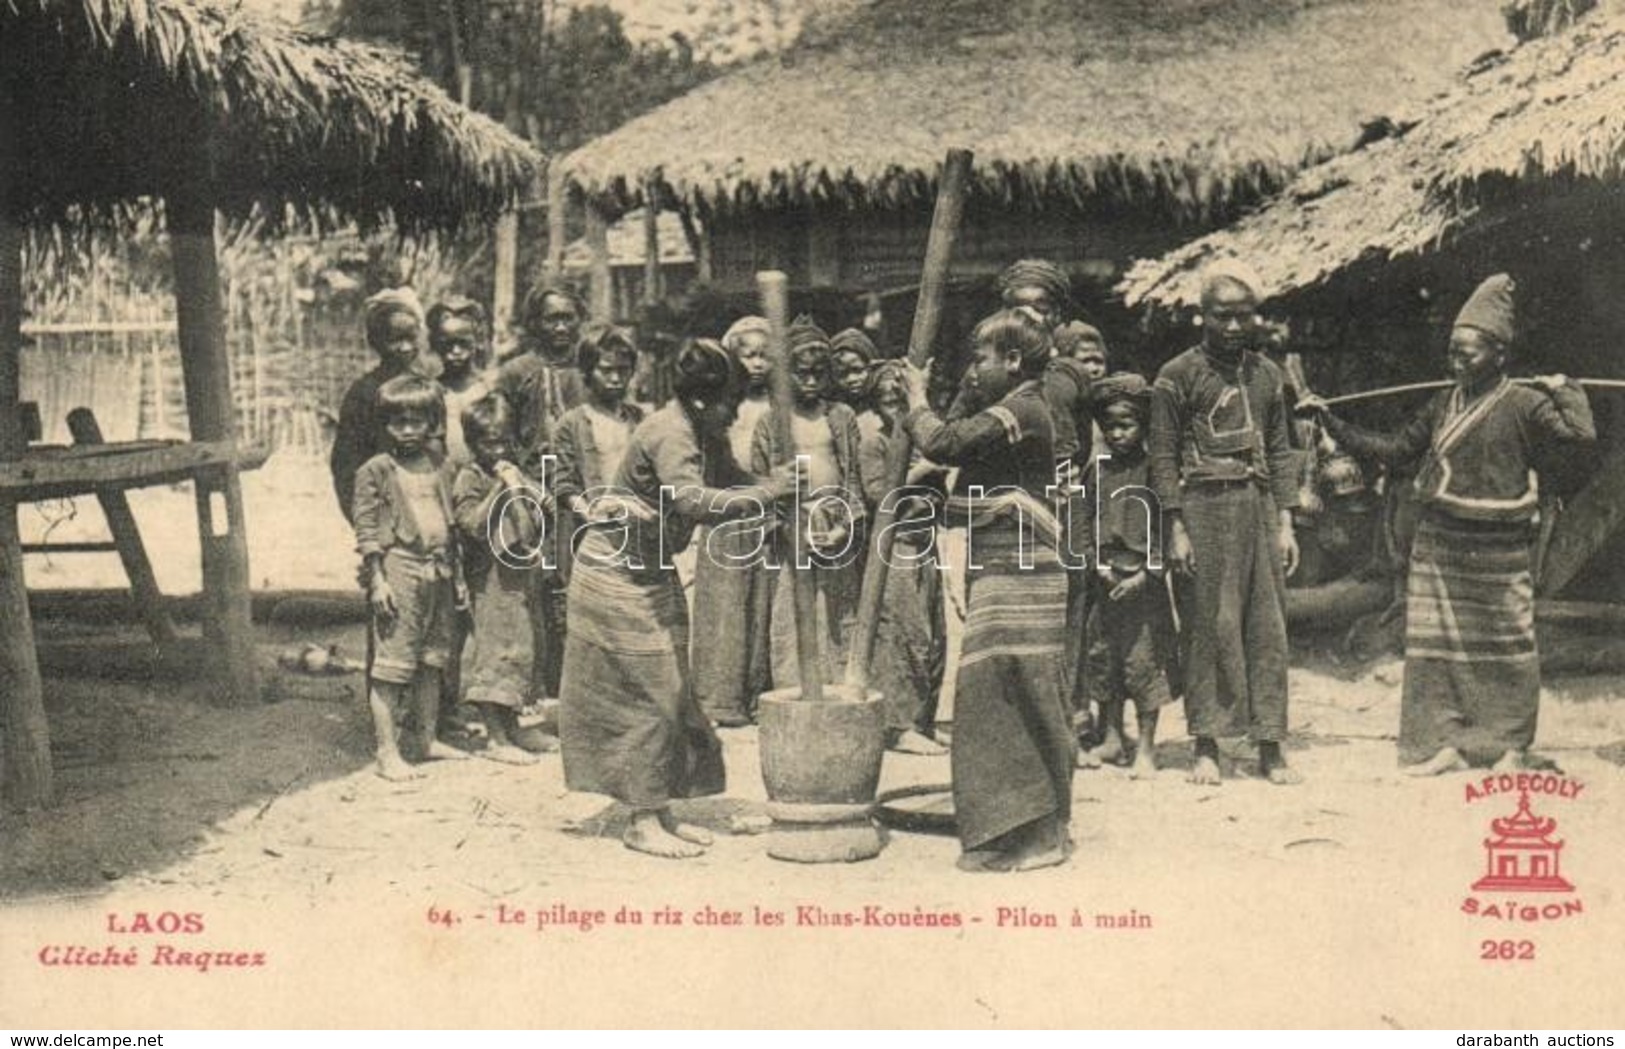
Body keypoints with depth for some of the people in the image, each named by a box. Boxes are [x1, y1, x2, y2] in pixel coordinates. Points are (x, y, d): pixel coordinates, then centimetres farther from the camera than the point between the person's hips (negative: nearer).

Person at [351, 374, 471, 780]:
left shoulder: (436, 464, 12)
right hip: (399, 568, -6)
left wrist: (456, 575, 16)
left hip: (438, 571, 6)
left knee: (432, 659, 14)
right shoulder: (375, 470, -4)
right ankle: (388, 752, 0)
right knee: (391, 663, -4)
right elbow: (366, 530, -6)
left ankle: (427, 738, 26)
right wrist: (376, 579, -12)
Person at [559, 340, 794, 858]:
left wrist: (785, 488, -9)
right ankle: (643, 822, 3)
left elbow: (732, 480, 8)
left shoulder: (704, 433, 3)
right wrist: (769, 491, -35)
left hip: (653, 573, 9)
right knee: (648, 695, -6)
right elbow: (695, 501, -39)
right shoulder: (669, 433, -25)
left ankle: (659, 812, 17)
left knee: (668, 693, 10)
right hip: (616, 573, -9)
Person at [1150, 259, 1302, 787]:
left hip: (1259, 507, 4)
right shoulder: (1178, 375, 0)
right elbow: (1163, 456, -3)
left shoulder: (1267, 374, 14)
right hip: (1204, 506, -4)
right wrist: (1176, 528, -9)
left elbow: (1279, 452, 15)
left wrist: (1285, 523, 8)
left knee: (1268, 628, 3)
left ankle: (1270, 746, 8)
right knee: (1208, 628, -2)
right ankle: (1206, 747, 6)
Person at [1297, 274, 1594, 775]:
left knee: (1507, 647, 4)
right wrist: (1331, 421, 12)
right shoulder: (1444, 405, 9)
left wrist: (1565, 388, -7)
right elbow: (1395, 449, 14)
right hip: (1437, 543, 4)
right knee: (1434, 644, 3)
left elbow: (1580, 433, -18)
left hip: (1498, 548, -4)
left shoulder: (1523, 404, -6)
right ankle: (1444, 741, 11)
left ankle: (1511, 746, 17)